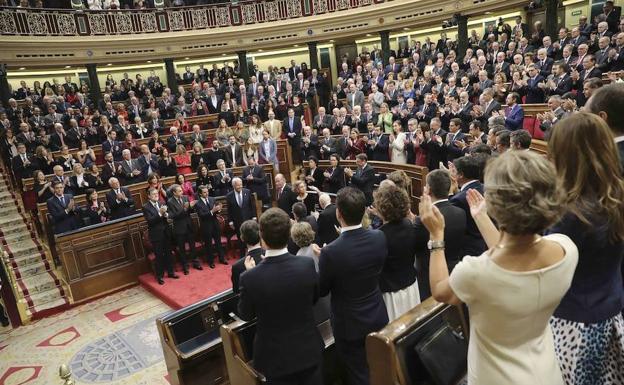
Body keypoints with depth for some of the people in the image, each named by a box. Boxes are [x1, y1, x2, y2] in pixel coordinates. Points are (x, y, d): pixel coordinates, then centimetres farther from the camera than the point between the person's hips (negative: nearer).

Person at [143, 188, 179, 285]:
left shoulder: (161, 204, 6)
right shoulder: (146, 207, -9)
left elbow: (166, 217, 4)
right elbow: (150, 220, -18)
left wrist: (165, 214, -18)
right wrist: (160, 213, -27)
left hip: (165, 233, 5)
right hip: (156, 235, -5)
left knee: (168, 253, 14)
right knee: (159, 256, 3)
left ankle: (170, 272, 29)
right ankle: (159, 276, 16)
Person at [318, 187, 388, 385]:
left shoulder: (331, 251, -30)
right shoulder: (379, 237, -15)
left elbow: (322, 291, -13)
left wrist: (321, 258, 1)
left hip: (350, 324, -4)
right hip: (378, 317, 5)